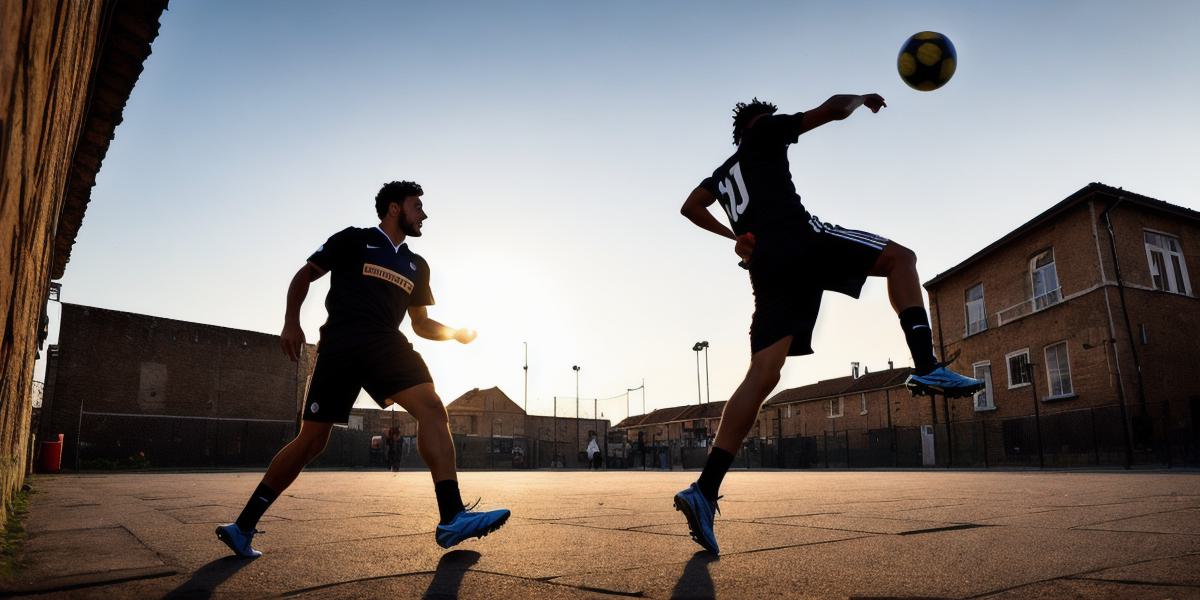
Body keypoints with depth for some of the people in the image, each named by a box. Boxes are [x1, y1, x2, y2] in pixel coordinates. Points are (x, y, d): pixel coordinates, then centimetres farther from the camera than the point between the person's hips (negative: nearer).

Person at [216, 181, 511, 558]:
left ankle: (452, 519, -24)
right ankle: (244, 525, 15)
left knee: (432, 408, -20)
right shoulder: (354, 240, 8)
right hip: (340, 344, -4)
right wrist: (291, 323, -3)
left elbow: (421, 324, 25)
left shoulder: (417, 265, 22)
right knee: (311, 441, -4)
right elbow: (305, 275, 10)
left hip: (387, 344, 4)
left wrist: (454, 333, 7)